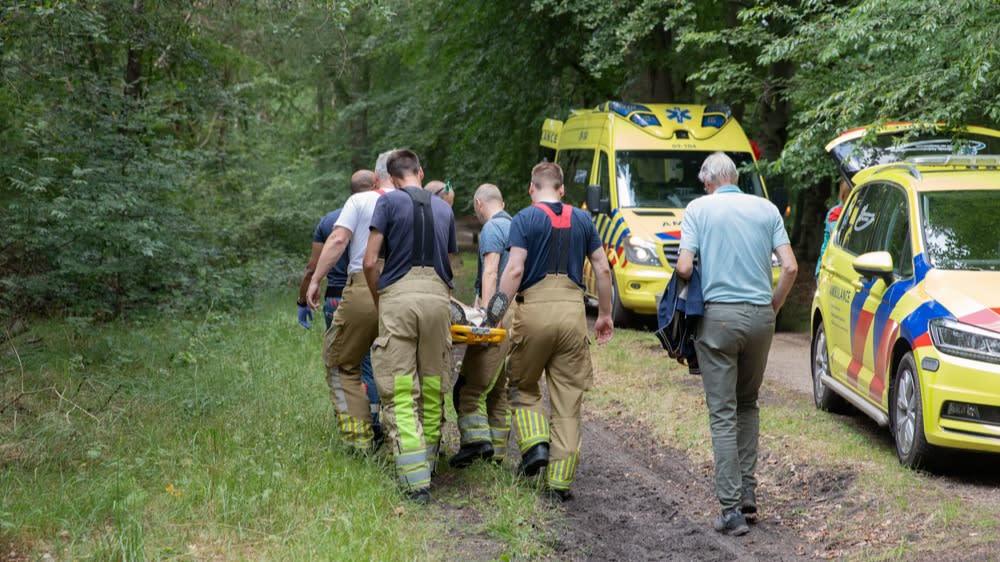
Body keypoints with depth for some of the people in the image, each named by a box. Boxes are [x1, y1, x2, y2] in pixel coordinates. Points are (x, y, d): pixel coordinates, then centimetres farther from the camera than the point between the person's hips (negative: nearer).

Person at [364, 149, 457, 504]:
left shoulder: (389, 202, 5)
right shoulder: (444, 208, 18)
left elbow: (370, 262, -1)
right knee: (433, 389, 13)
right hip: (437, 296, 4)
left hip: (399, 296, -4)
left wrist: (378, 301, 13)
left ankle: (416, 480, -14)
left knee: (399, 393, -5)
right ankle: (428, 461, 23)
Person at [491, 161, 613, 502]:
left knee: (523, 386, 19)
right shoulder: (582, 220, 11)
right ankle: (560, 482, 6)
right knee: (568, 400, 6)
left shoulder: (525, 219, 0)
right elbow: (603, 269, 10)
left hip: (534, 310, -3)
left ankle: (535, 443, -3)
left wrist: (497, 309, -10)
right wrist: (605, 314, 19)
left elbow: (515, 269, -12)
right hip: (572, 309, 3)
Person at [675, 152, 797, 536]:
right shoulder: (766, 209, 8)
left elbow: (684, 267, -9)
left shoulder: (699, 209, 1)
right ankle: (748, 488, 18)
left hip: (719, 315, -3)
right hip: (760, 316, 3)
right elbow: (790, 267, 0)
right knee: (748, 403, 22)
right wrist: (774, 305, 14)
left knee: (723, 413, -1)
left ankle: (731, 509, -4)